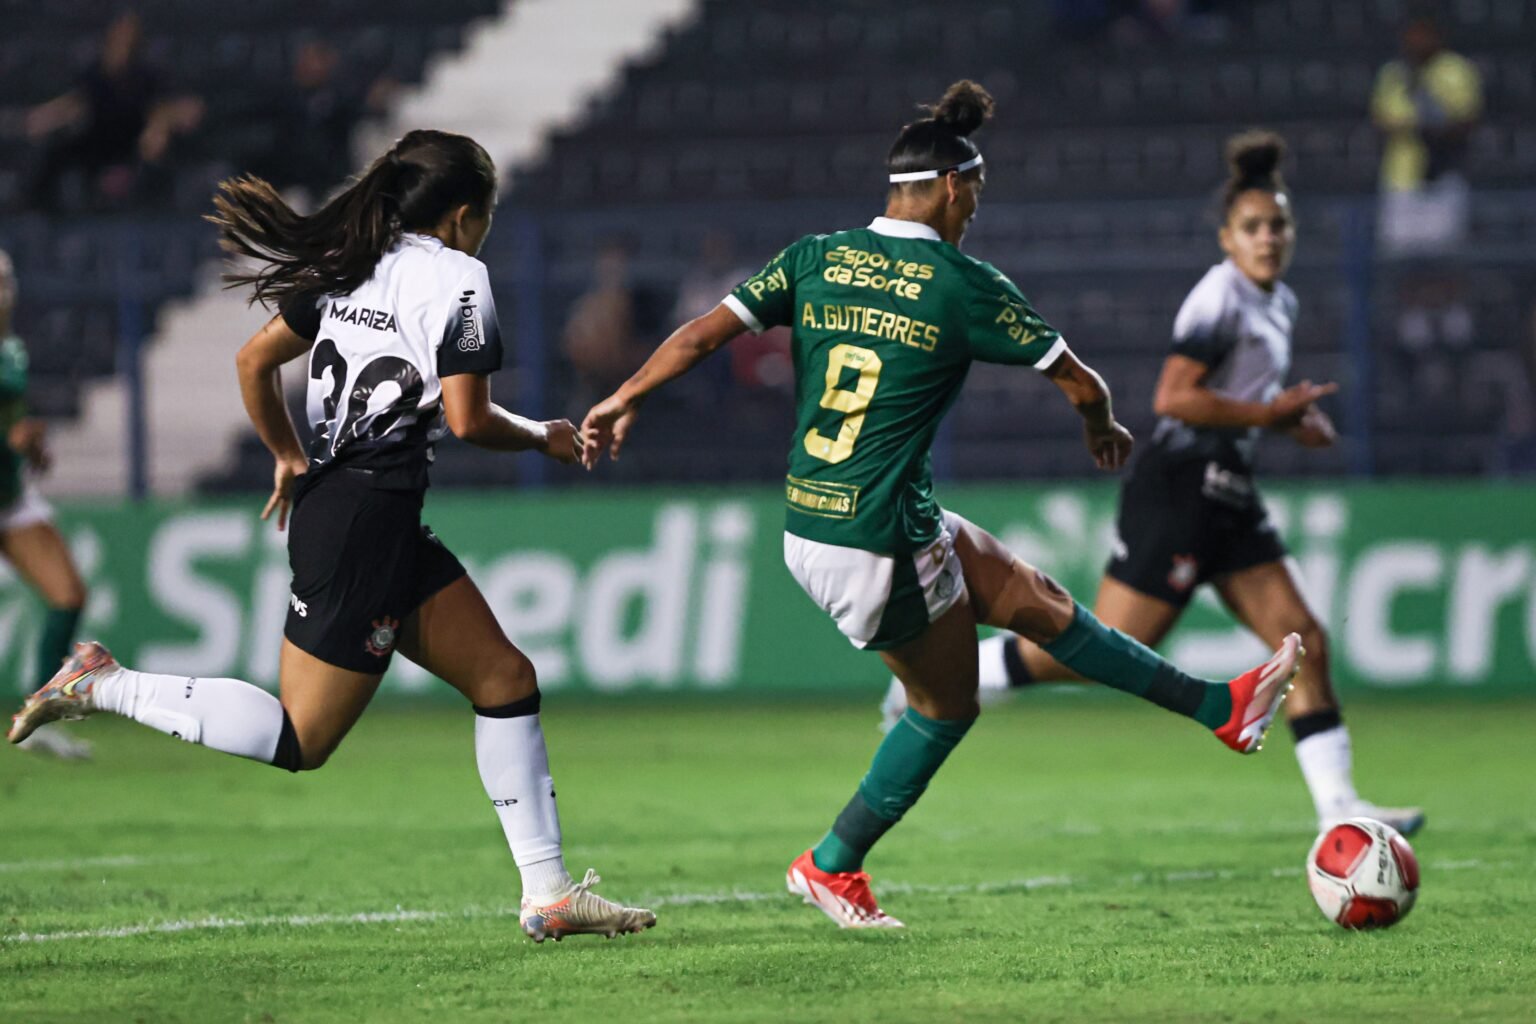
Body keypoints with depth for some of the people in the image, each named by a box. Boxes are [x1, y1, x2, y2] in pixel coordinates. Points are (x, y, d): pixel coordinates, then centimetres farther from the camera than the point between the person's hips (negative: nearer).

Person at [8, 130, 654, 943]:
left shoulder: (357, 268, 14)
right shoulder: (455, 277, -10)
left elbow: (254, 361, 16)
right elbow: (467, 420, -15)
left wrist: (291, 460, 28)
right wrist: (544, 439, 4)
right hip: (368, 522, -10)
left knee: (505, 678, 9)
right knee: (300, 739, -4)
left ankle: (547, 892, 8)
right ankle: (104, 686, -1)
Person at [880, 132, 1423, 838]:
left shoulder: (1279, 304, 15)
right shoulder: (1221, 295, -13)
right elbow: (1173, 397, -21)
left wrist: (1293, 419, 10)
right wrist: (1268, 414, -17)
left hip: (1226, 496, 9)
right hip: (1179, 488, -9)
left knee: (1305, 642, 1)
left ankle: (1337, 806, 1)